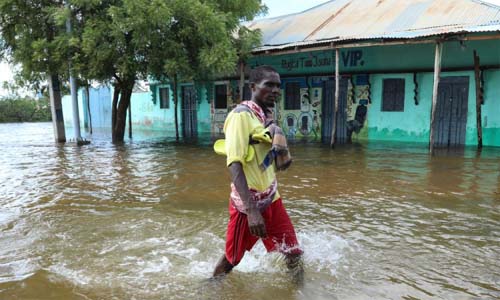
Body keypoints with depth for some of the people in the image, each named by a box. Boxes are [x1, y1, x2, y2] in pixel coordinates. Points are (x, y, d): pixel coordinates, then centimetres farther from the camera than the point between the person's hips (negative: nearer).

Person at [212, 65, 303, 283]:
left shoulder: (268, 116, 6)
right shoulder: (242, 115, -18)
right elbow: (234, 164, -27)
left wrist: (282, 157, -2)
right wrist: (251, 210, -34)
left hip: (272, 199, 7)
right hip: (248, 204, -7)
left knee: (294, 255, 7)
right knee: (231, 258, 14)